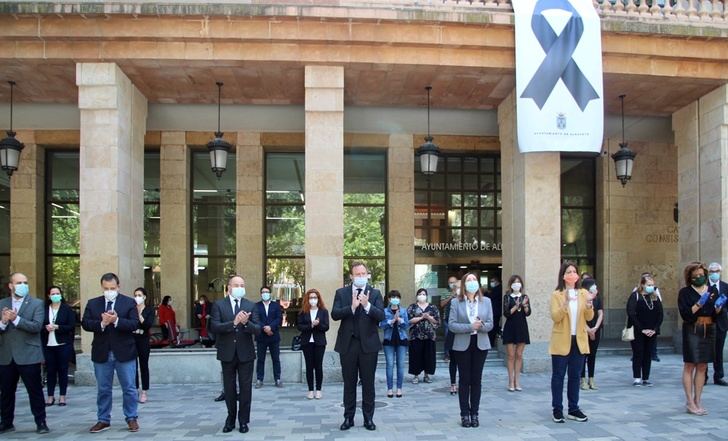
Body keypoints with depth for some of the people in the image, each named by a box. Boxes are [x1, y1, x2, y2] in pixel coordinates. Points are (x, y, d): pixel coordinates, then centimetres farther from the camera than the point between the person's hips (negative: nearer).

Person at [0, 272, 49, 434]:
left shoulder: (37, 303, -1)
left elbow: (37, 326, -13)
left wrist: (16, 319, -22)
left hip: (28, 355, -3)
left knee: (35, 391, 0)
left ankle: (41, 422, 8)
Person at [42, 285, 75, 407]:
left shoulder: (67, 309, 0)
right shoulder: (44, 309, 6)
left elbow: (71, 326, -6)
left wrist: (56, 327, -14)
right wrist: (46, 328, -15)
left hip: (63, 345, -2)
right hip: (48, 345, 2)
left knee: (63, 370, 3)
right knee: (50, 370, 5)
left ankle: (62, 396, 10)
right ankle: (50, 396, 13)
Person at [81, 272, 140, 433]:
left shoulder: (129, 302, -1)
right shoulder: (92, 303, 6)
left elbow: (134, 324, -10)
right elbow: (85, 323, -3)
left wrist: (116, 320, -23)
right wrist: (101, 323, -20)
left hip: (124, 353, -2)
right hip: (102, 353, 2)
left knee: (129, 388, 4)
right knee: (103, 389, 11)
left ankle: (131, 418, 15)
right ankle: (103, 420, 21)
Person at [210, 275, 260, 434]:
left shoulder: (251, 306, 0)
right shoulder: (219, 305, -3)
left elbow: (258, 330, -7)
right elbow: (214, 327, -15)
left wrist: (246, 322, -27)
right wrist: (233, 323, -27)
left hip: (246, 353, 0)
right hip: (227, 353, 0)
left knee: (246, 388, 6)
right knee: (229, 388, 12)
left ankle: (243, 420, 18)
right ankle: (231, 418, 27)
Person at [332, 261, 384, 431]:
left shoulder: (375, 293, 2)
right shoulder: (341, 293, 4)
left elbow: (381, 316, -9)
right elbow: (334, 314, -9)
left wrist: (367, 305, -24)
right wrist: (352, 306, -22)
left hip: (368, 343, 0)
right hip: (348, 343, 1)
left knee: (368, 382, 6)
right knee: (349, 383, 9)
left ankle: (368, 418, 16)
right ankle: (348, 417, 18)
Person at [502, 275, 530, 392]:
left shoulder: (524, 296, 7)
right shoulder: (507, 297, -2)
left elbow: (528, 313, -1)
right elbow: (506, 313, -10)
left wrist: (525, 305, -20)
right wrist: (516, 306, -23)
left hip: (522, 327, 3)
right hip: (510, 327, -3)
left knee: (519, 355, 6)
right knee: (511, 356, 0)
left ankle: (517, 381, 11)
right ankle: (511, 382, 5)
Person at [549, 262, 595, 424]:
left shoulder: (583, 294, 7)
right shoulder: (556, 295, -5)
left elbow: (589, 317, 1)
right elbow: (555, 317, -15)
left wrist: (589, 304, -18)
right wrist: (565, 303, -29)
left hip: (579, 341, 4)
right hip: (561, 341, -4)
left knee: (575, 376, 10)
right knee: (558, 376, 1)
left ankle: (573, 409, 18)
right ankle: (557, 410, 8)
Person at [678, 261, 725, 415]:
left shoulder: (713, 291, 10)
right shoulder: (685, 292, -2)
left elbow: (717, 315, 7)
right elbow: (685, 314, -12)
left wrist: (719, 307, -14)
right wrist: (699, 304, -22)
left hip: (709, 331, 4)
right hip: (692, 331, -4)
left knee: (702, 367, 7)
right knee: (690, 366, -4)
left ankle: (697, 401, 14)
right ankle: (690, 402, -2)